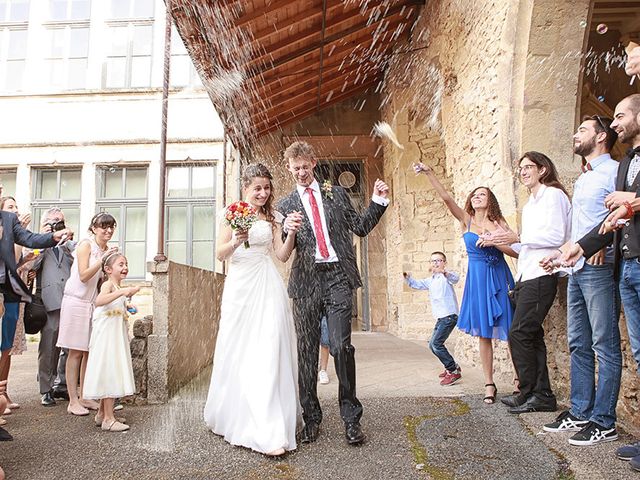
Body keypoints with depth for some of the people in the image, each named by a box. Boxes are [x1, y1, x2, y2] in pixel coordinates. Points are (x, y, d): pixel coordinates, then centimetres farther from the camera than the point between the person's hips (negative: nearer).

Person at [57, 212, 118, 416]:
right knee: (76, 352, -2)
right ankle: (73, 401, 5)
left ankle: (83, 397, 18)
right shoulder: (86, 245, -8)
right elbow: (83, 275, -16)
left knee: (90, 352, 9)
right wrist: (102, 259, -21)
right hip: (76, 302, -7)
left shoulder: (107, 249, 11)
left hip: (94, 303, 7)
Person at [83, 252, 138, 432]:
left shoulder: (118, 288, 17)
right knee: (109, 372, -7)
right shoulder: (108, 284, -12)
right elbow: (99, 301, -35)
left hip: (116, 336, 10)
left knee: (112, 374, 14)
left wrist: (126, 305, 17)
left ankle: (102, 414, 25)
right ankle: (108, 419, -2)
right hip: (107, 335, -10)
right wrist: (123, 292, -41)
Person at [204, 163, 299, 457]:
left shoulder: (273, 217, 9)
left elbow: (282, 255, 2)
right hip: (239, 286, 0)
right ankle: (231, 417, 26)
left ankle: (269, 431, -3)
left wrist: (291, 234, -15)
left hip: (267, 288, 0)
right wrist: (236, 240, -17)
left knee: (269, 352, -6)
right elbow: (220, 254, 2)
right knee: (236, 352, 5)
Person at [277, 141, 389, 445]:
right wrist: (288, 232, -12)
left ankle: (351, 417, 7)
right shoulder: (286, 205, 14)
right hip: (306, 280, 1)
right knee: (306, 350, 6)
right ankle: (311, 417, 19)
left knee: (341, 346, -8)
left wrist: (378, 201, 4)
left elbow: (360, 227, 14)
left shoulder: (336, 193, 15)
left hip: (338, 276, -1)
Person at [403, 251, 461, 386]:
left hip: (449, 315, -10)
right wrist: (408, 278, 3)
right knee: (433, 345, 15)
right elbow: (418, 284, 22)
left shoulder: (446, 275, -9)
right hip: (441, 318, 10)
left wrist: (444, 272, -50)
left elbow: (455, 278, -30)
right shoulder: (431, 280, 18)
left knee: (436, 343, -17)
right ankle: (451, 367, 28)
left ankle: (454, 371, -9)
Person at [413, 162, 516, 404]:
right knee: (483, 333, 3)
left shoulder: (499, 223, 3)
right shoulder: (466, 220, 4)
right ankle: (489, 384, 11)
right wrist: (428, 173, -15)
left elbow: (516, 251, -3)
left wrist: (494, 242, -17)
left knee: (511, 331, 2)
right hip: (477, 279, 0)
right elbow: (446, 197, -7)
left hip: (499, 278, 0)